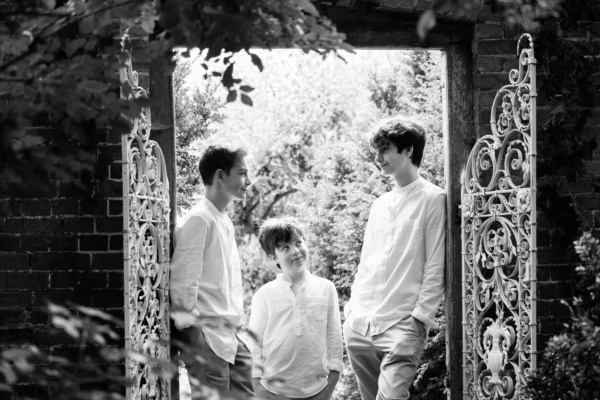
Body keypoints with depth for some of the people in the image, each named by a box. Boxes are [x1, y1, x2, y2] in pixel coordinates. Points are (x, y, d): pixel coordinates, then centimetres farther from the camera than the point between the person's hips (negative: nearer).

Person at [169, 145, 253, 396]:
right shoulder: (198, 221, -12)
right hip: (208, 338, -9)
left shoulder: (225, 222, 15)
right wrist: (192, 336, -16)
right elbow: (183, 283, -16)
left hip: (231, 337, 9)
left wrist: (236, 323, 15)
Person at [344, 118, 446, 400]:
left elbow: (435, 268, -7)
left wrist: (420, 316, -12)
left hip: (402, 325, -7)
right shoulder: (379, 205, 17)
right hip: (360, 324, 7)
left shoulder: (432, 199, -2)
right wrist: (352, 308, 11)